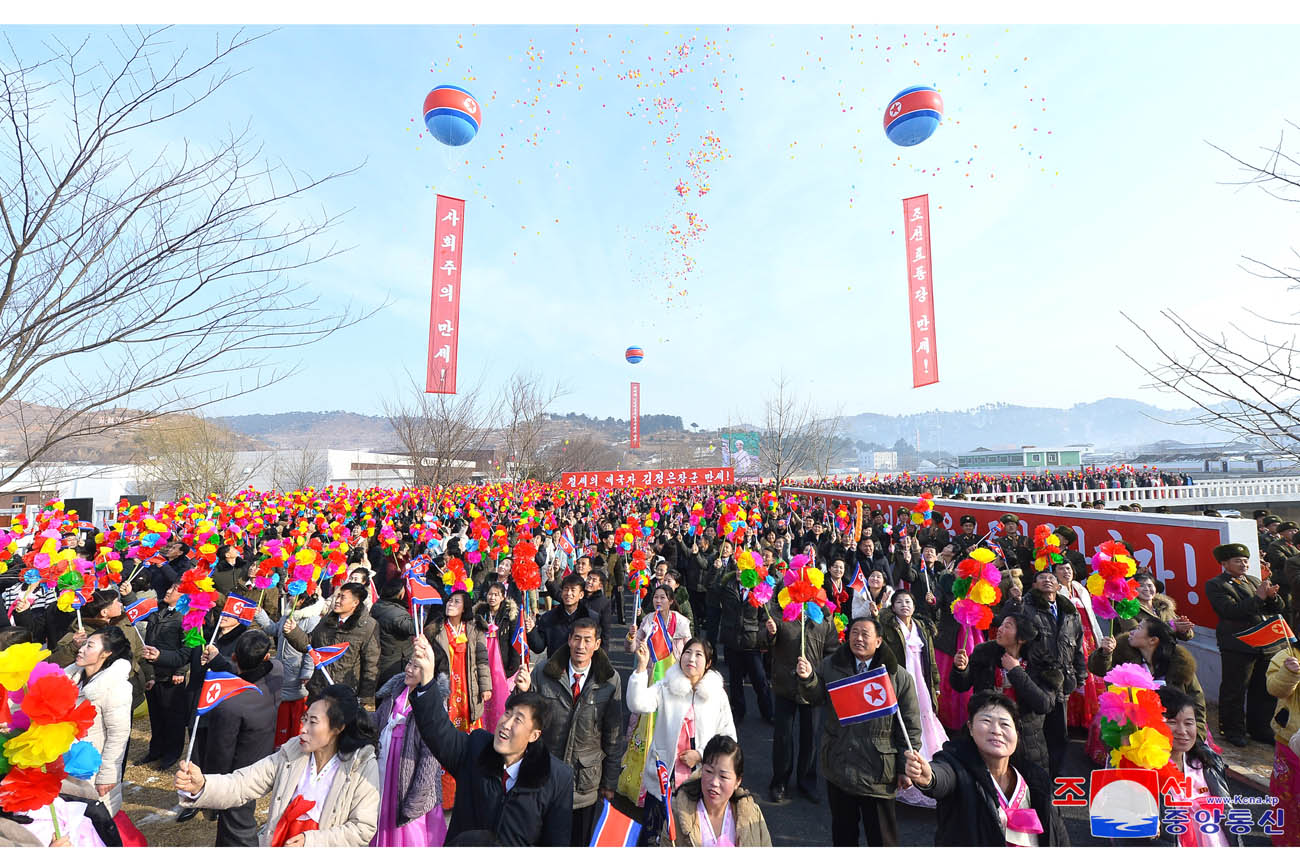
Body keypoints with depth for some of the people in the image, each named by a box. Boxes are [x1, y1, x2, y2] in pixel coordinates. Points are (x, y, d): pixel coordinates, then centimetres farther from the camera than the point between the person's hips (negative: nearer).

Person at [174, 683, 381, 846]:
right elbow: (242, 785, -5)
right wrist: (201, 785, -21)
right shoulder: (290, 755, 1)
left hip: (323, 844, -4)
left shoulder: (363, 768, -12)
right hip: (277, 842, 4)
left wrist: (310, 841, -12)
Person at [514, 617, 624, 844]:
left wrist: (610, 783, 1)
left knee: (583, 840, 18)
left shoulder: (610, 680, -12)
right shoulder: (543, 672, -12)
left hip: (588, 780, 0)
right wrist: (523, 691, -23)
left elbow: (614, 735, -4)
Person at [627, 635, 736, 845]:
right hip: (662, 778, -1)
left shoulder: (718, 695, -3)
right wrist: (642, 666, -34)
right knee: (651, 835, 12)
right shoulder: (666, 688, -7)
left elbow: (728, 737, 2)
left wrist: (701, 755, -10)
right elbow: (638, 704, -24)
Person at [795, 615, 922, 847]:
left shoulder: (899, 676, -8)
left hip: (877, 773, -3)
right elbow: (816, 696, 1)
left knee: (882, 836, 13)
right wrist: (807, 677, -21)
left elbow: (910, 726, -3)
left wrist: (905, 768, -2)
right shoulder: (831, 665, -1)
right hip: (838, 765, 3)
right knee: (842, 832, 22)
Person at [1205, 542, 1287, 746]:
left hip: (1268, 645, 6)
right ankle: (1233, 730, 14)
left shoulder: (1254, 581, 16)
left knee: (1266, 690, 13)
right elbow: (1232, 611, -17)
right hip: (1238, 647, -6)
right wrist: (1259, 597, -16)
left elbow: (1279, 609, 14)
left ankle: (1260, 729, 29)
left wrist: (1272, 596, -6)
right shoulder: (1215, 585, -6)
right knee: (1234, 691, 2)